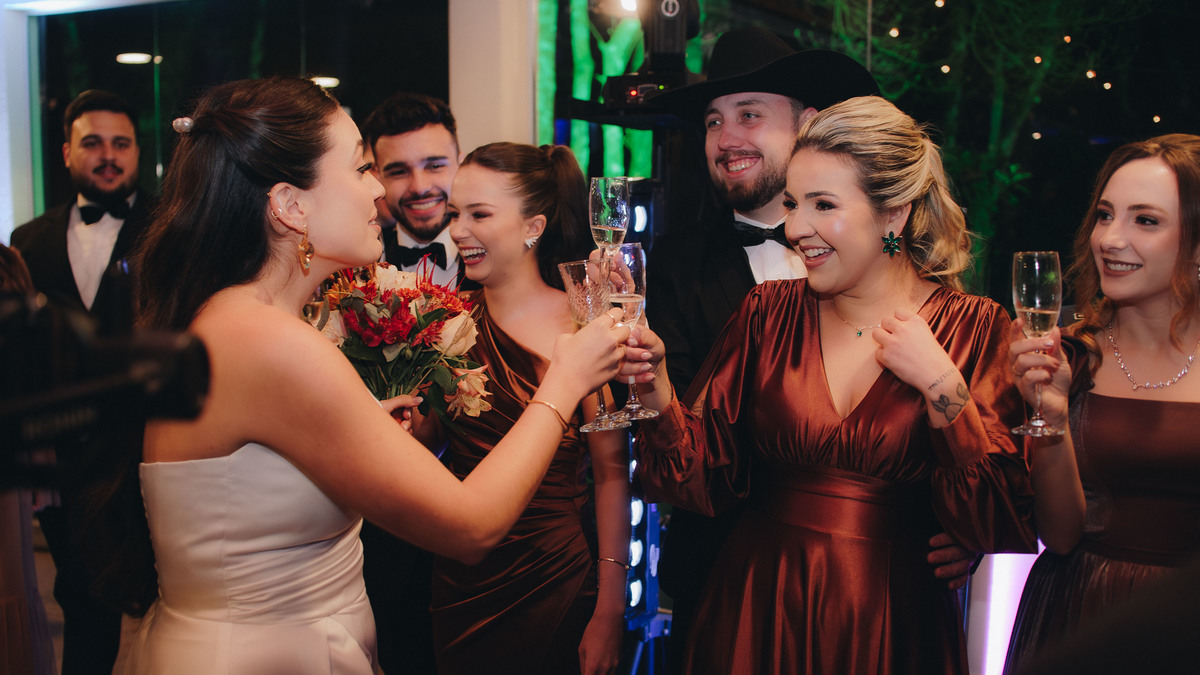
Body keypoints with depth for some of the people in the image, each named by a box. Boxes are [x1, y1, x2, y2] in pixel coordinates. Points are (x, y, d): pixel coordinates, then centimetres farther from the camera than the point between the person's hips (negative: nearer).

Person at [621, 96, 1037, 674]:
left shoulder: (974, 329, -7)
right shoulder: (768, 313, 0)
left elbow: (1004, 528, -13)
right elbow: (707, 476, -4)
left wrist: (942, 386, -20)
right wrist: (656, 388, -19)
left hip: (890, 626, -1)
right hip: (759, 613, 2)